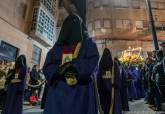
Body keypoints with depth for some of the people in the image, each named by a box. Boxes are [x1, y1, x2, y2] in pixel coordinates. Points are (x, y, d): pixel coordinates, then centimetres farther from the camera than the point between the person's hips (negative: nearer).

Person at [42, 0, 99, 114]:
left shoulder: (88, 43, 7)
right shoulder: (58, 46, 14)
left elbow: (92, 62, -9)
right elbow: (48, 66, 5)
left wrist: (71, 65, -15)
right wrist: (59, 70, -15)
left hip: (81, 90, -2)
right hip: (59, 89, 3)